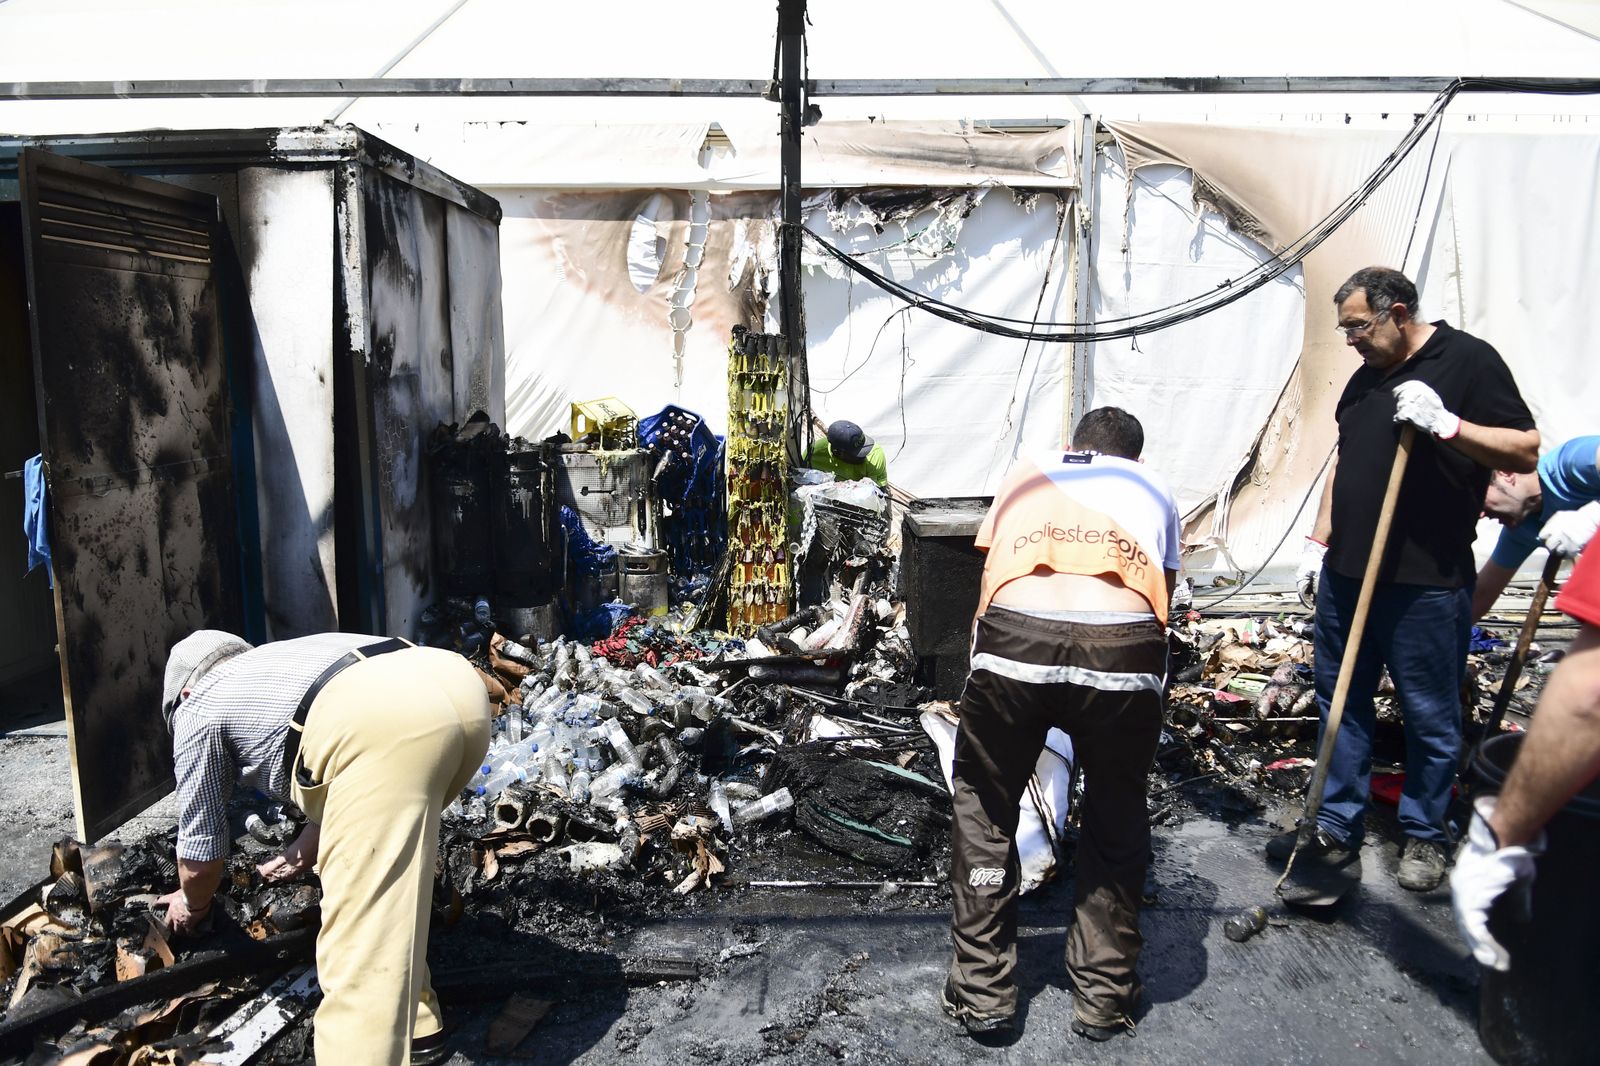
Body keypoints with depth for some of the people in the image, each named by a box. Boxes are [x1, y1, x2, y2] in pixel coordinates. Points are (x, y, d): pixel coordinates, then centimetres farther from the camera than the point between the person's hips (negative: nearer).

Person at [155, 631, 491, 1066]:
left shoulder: (197, 709, 27)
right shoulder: (281, 664, 44)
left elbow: (201, 851, 34)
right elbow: (340, 804, 51)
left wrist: (193, 904, 54)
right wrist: (297, 858, 66)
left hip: (386, 721, -8)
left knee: (359, 943, -4)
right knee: (379, 860, 30)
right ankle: (412, 1020, 39)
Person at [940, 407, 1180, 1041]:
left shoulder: (1028, 474, 32)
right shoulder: (1153, 491, 31)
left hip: (1015, 637, 0)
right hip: (1123, 649, 1)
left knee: (984, 809, 23)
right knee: (1116, 821, 25)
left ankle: (982, 993, 31)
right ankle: (1105, 996, 36)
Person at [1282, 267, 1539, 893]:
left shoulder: (1468, 360, -5)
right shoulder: (1366, 377, 16)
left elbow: (1526, 451, -10)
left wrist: (1447, 423, -22)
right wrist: (1319, 541, 17)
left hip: (1426, 581, -7)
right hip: (1345, 572, 7)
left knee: (1430, 716, 6)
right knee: (1342, 703, 10)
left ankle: (1425, 838, 23)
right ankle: (1336, 832, 20)